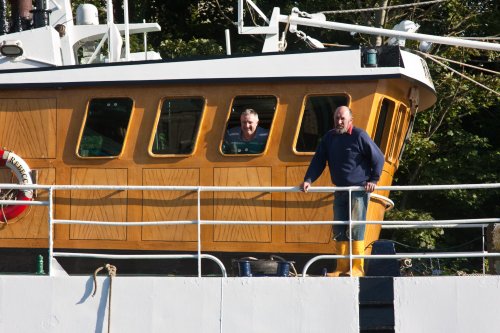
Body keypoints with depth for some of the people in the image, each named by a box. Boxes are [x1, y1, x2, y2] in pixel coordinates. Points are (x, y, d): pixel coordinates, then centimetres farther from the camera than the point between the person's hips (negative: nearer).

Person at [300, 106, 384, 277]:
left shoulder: (359, 136, -6)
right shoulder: (329, 137, 11)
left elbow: (378, 158, -3)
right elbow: (318, 160, 11)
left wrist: (373, 180, -7)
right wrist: (308, 180, -1)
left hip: (359, 189, -6)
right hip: (340, 190, 6)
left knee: (356, 228, -11)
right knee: (339, 230, 5)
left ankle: (357, 268, -11)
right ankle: (342, 268, 9)